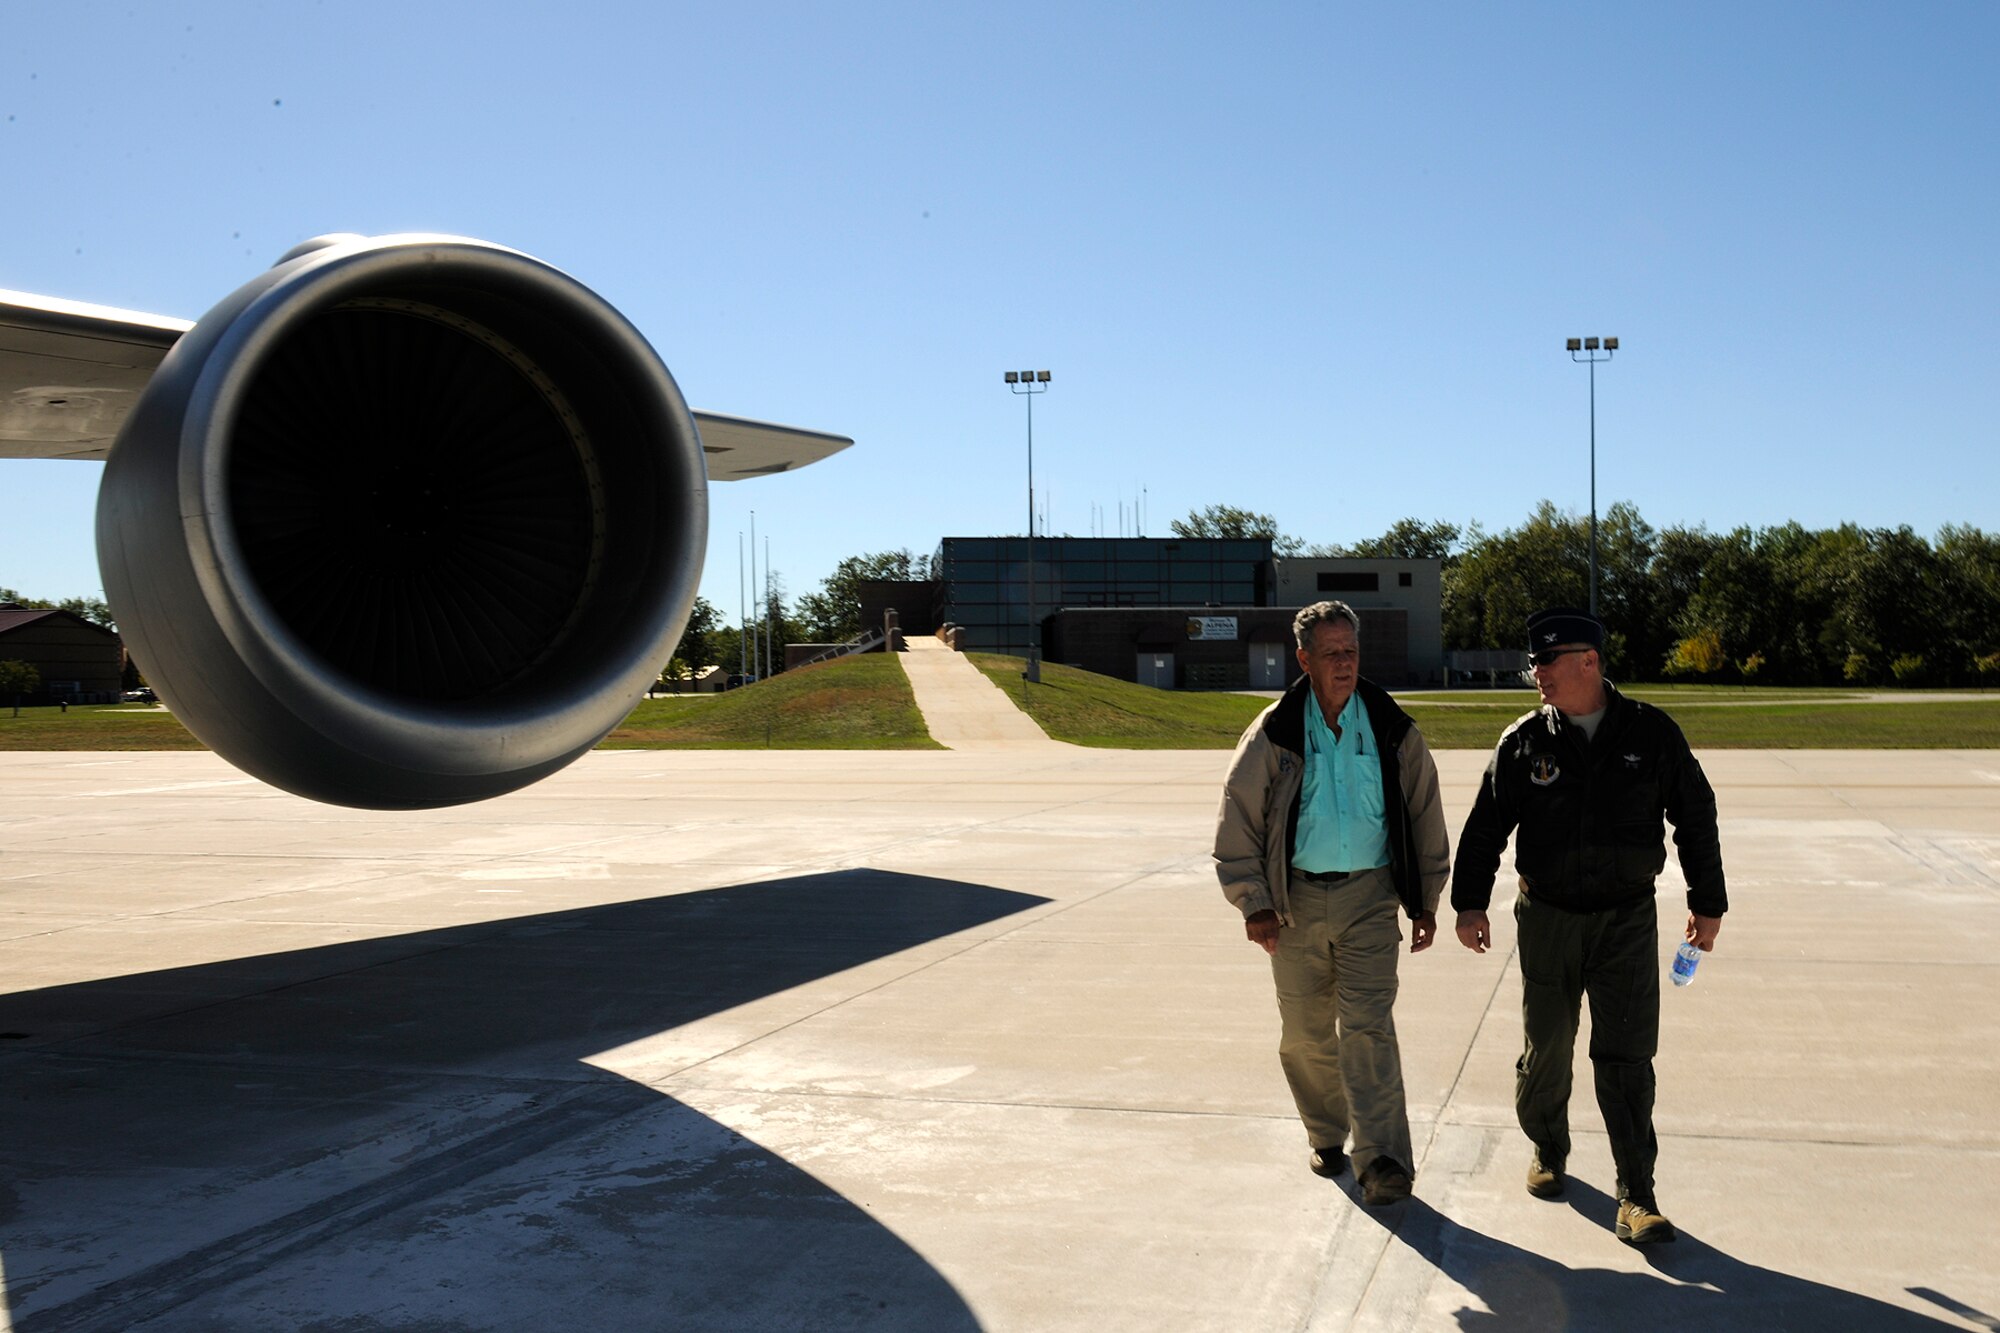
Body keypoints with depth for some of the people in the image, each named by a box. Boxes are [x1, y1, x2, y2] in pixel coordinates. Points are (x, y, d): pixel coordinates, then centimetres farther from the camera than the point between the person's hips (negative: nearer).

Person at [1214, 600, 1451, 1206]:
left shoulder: (1393, 732, 2)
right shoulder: (1274, 735, -2)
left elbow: (1425, 818, 11)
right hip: (1297, 899, 1)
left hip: (1369, 895, -1)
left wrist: (1425, 901, 11)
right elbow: (1238, 821, 1)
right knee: (1305, 1032, 9)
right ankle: (1327, 1136, 29)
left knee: (1367, 1025, -10)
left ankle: (1382, 1159, -8)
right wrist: (1255, 903, -3)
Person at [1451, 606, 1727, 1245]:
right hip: (1547, 919, 1)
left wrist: (1708, 902, 9)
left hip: (1627, 919, -1)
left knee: (1626, 1056, -4)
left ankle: (1636, 1196, 2)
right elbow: (1485, 826, 4)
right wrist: (1470, 901, -1)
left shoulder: (1651, 733, -2)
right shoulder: (1524, 742, -1)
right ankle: (1548, 1149, 34)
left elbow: (1695, 818, 7)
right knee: (1546, 1048, 8)